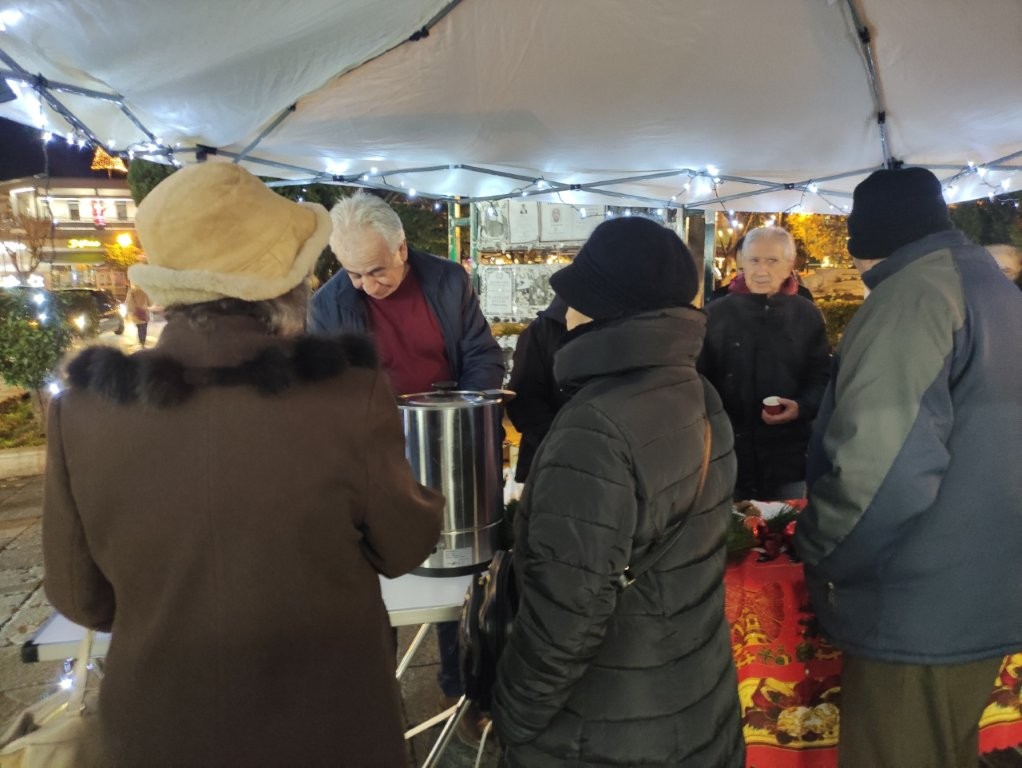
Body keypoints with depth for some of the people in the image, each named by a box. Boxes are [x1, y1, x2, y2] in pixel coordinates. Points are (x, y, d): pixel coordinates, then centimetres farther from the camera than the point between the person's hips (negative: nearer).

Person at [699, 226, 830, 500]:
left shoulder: (807, 315, 4)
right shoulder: (716, 313, 0)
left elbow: (822, 378, 6)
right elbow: (699, 377, -1)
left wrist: (802, 407, -14)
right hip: (727, 455, -1)